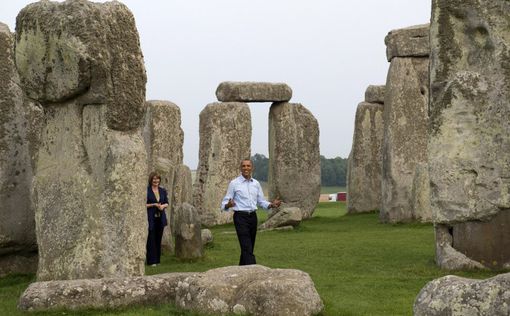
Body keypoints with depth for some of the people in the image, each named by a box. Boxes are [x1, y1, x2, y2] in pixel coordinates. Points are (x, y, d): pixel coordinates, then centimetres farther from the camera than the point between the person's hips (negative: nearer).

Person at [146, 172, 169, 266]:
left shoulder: (163, 191, 10)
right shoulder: (146, 191, -6)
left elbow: (167, 203, 15)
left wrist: (163, 206, -7)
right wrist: (154, 205, -16)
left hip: (160, 218, 5)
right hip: (150, 218, -5)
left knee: (158, 239, 9)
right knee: (151, 239, -5)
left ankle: (157, 259, 17)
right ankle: (151, 261, -1)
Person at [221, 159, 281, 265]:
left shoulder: (256, 184, 11)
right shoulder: (234, 183, -3)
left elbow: (261, 202, 16)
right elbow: (225, 203, -4)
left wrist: (272, 204, -4)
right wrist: (228, 205, -28)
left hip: (252, 216, 6)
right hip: (240, 217, -6)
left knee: (249, 247, 10)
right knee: (247, 248, -13)